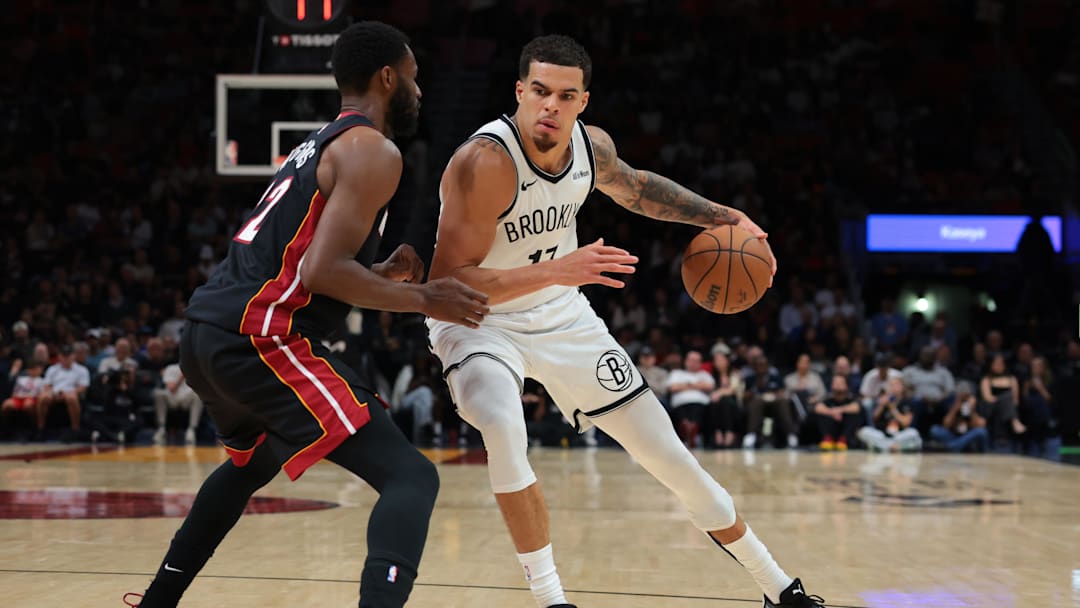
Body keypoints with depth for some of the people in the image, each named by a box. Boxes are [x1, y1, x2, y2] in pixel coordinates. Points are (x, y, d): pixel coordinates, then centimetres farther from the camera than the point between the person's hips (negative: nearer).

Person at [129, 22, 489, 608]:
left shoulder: (318, 144, 24)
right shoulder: (373, 151, -6)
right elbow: (322, 273, -18)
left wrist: (382, 275, 19)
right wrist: (423, 299, -7)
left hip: (204, 332, 10)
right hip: (257, 339, -10)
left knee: (253, 462, 38)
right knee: (411, 477, -13)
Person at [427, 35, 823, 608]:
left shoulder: (592, 146, -10)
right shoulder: (486, 162, -31)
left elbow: (634, 187, 16)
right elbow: (444, 285, -33)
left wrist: (722, 216, 6)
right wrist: (556, 270, -42)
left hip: (562, 317, 5)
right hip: (478, 323, -5)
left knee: (666, 451, 6)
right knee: (502, 426, -37)